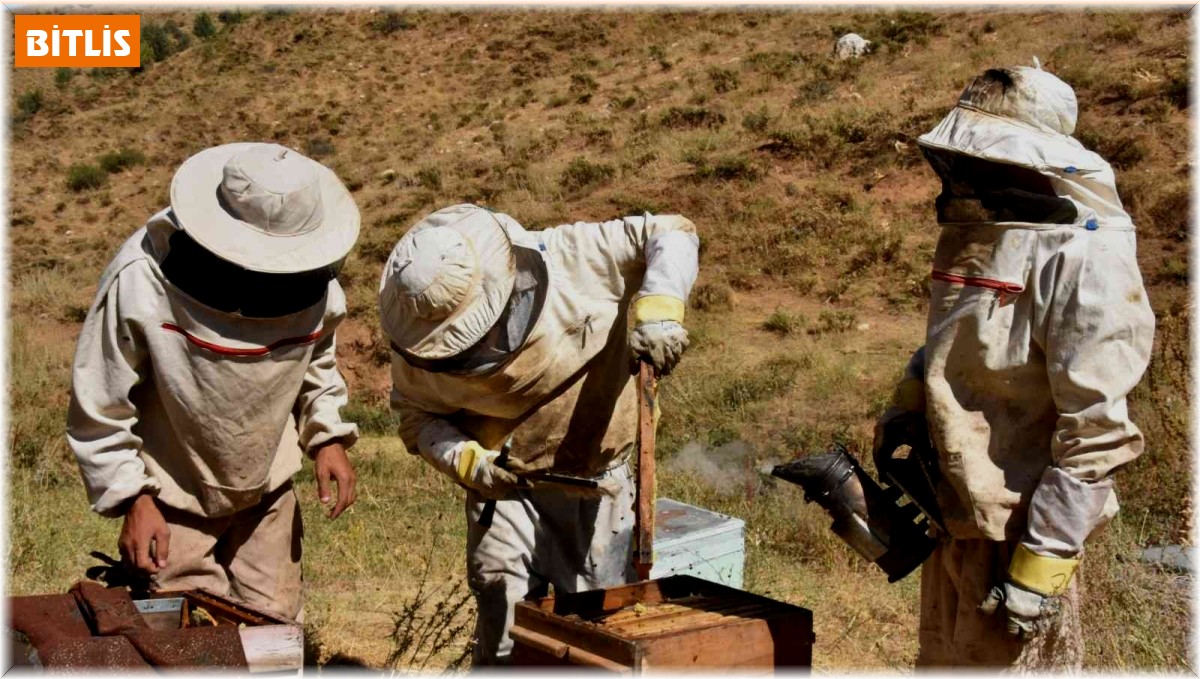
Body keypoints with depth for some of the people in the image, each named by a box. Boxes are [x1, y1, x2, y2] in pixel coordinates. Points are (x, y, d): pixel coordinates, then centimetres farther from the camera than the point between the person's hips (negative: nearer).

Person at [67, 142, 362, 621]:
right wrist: (133, 498, -15)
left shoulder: (314, 282, -14)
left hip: (268, 493, 4)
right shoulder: (141, 281, -26)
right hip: (171, 503, -3)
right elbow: (99, 408, -14)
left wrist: (328, 435, -4)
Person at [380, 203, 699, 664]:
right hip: (504, 482, 0)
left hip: (596, 475, 1)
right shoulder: (417, 347, -16)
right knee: (507, 629, -2)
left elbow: (671, 233, -14)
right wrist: (467, 462, -20)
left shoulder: (574, 258, -22)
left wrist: (657, 308, -31)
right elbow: (418, 416, -1)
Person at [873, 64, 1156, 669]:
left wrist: (1043, 558, -21)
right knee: (943, 662, 20)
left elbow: (1096, 429, -22)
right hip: (954, 521, 9)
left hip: (1018, 530, -9)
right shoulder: (973, 242, 10)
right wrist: (901, 415, 10)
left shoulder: (1081, 258, -18)